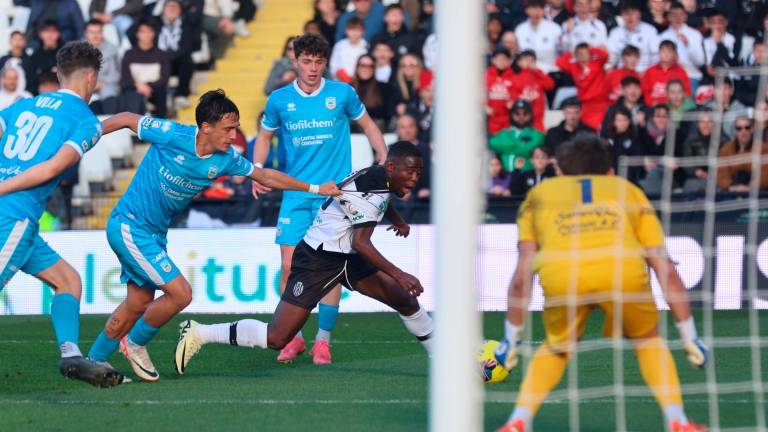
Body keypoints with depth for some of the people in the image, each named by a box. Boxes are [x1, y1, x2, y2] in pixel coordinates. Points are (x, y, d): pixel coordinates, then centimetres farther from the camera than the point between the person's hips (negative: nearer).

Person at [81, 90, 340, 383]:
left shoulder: (226, 159, -5)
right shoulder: (171, 135, -23)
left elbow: (264, 176, 10)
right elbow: (128, 119, -9)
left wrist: (315, 189, 13)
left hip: (155, 234, 7)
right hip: (129, 226, -7)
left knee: (139, 303, 12)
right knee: (180, 293, -12)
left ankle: (93, 362, 27)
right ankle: (135, 344, 10)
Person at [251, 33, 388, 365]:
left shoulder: (342, 93, -1)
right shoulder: (280, 99, 2)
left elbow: (367, 124, 13)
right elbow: (265, 136, 16)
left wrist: (385, 162, 1)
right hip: (295, 196, 1)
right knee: (289, 267, -5)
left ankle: (323, 340, 5)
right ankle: (293, 338, 9)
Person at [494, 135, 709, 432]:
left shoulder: (539, 194, 36)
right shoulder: (629, 191, 35)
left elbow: (522, 277, 28)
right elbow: (666, 270, 30)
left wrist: (511, 338, 34)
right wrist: (690, 337, 32)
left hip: (560, 274, 0)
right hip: (624, 269, 0)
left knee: (556, 349, 28)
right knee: (648, 339, 28)